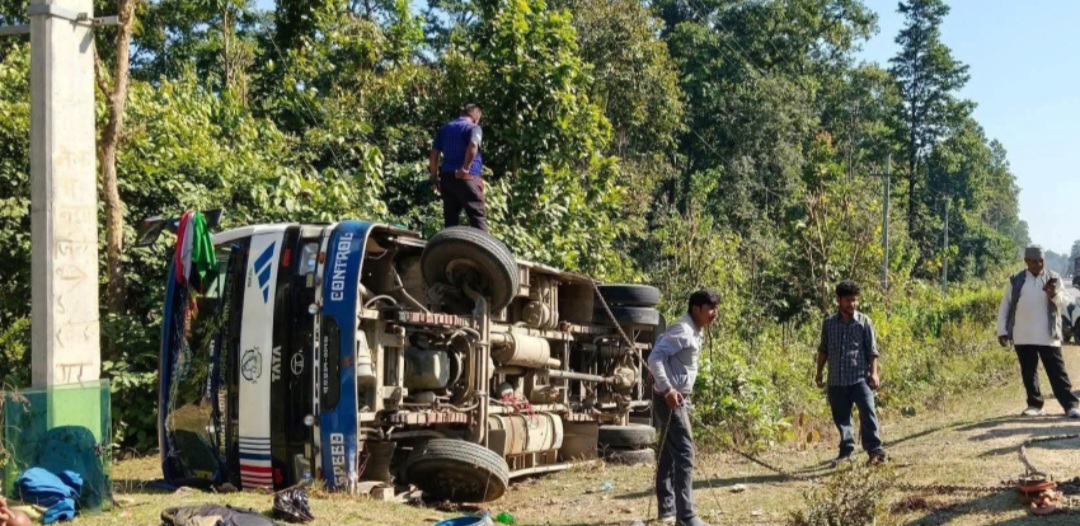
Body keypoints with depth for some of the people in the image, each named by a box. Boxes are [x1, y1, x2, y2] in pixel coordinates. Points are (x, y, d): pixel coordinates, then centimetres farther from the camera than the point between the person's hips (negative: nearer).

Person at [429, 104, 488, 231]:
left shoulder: (444, 128, 17)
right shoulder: (473, 127, -1)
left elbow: (434, 154, 12)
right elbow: (473, 146, -23)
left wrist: (434, 177, 14)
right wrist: (465, 168, -16)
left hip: (446, 176, 6)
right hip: (467, 178, -6)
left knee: (450, 218, 10)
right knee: (478, 215, -4)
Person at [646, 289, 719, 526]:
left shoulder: (695, 332, 13)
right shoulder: (682, 330, -17)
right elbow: (655, 358, -24)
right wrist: (667, 389, -29)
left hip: (679, 398, 10)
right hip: (671, 399, -10)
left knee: (670, 454, 15)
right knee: (684, 454, -11)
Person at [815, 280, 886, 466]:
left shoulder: (864, 322, -1)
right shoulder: (829, 323, 7)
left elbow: (872, 350, -1)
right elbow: (823, 350, 15)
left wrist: (874, 372, -9)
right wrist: (819, 373, 14)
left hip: (860, 378, -3)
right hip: (836, 380, 3)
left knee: (868, 413, -13)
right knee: (840, 417, 9)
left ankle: (875, 450, -10)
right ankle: (846, 451, 20)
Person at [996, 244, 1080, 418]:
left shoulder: (1054, 278, 4)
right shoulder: (1015, 281, 5)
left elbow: (1065, 301, 0)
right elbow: (1005, 306, 8)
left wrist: (1055, 294, -23)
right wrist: (1002, 331, 3)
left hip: (1048, 336, -1)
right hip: (1023, 337, 1)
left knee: (1057, 371, -2)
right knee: (1028, 372, 7)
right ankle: (1035, 405, 16)